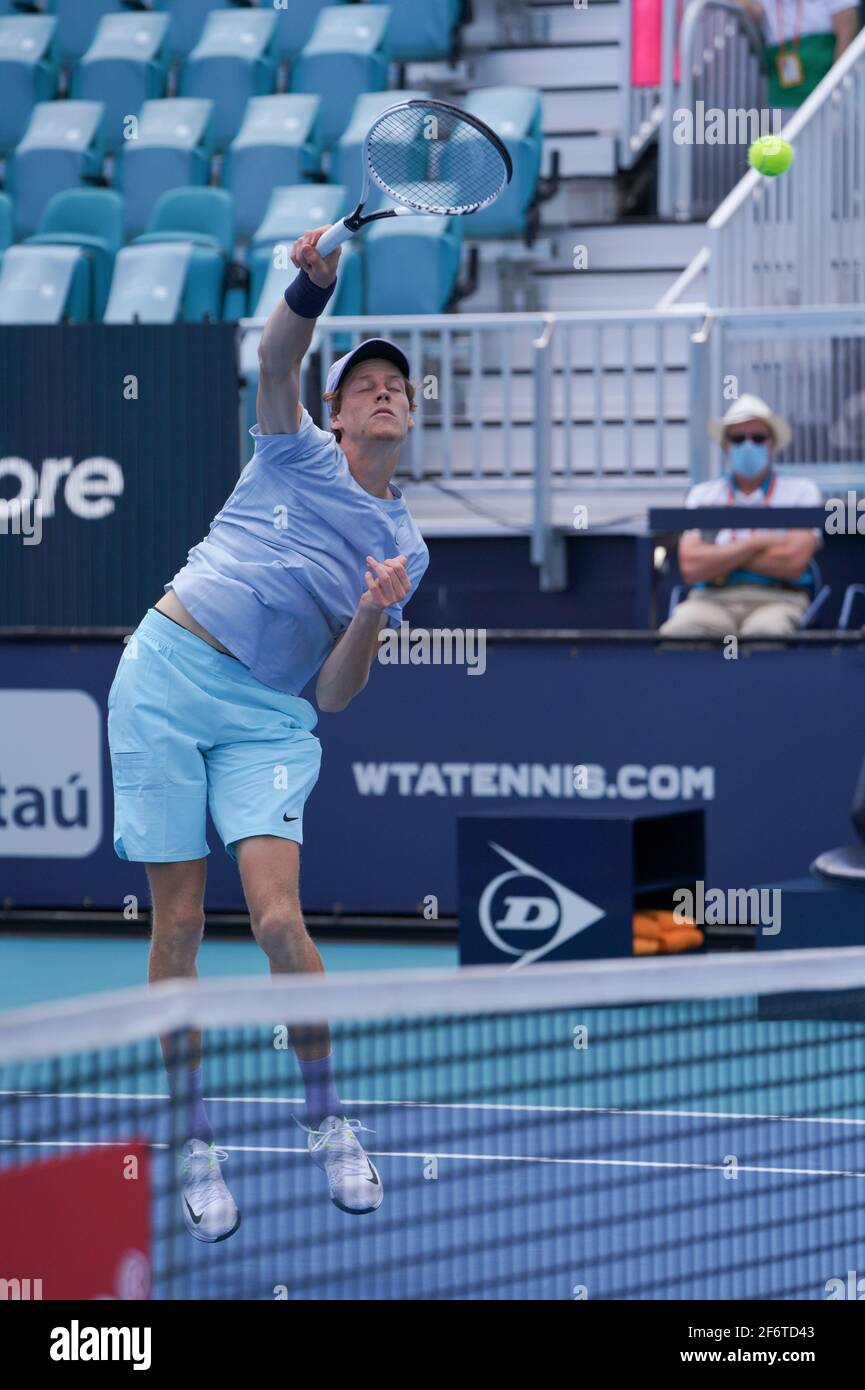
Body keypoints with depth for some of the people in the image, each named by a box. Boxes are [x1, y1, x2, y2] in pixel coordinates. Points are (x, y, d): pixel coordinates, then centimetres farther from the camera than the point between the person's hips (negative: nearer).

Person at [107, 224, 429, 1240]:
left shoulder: (406, 547, 11)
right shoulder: (298, 452, 7)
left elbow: (335, 695, 5)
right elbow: (276, 360, -15)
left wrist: (372, 616, -14)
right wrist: (314, 284, -34)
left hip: (269, 716, 1)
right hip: (169, 674, -1)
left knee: (277, 917, -16)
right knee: (178, 924, -4)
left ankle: (327, 1122, 1)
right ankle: (195, 1144, 5)